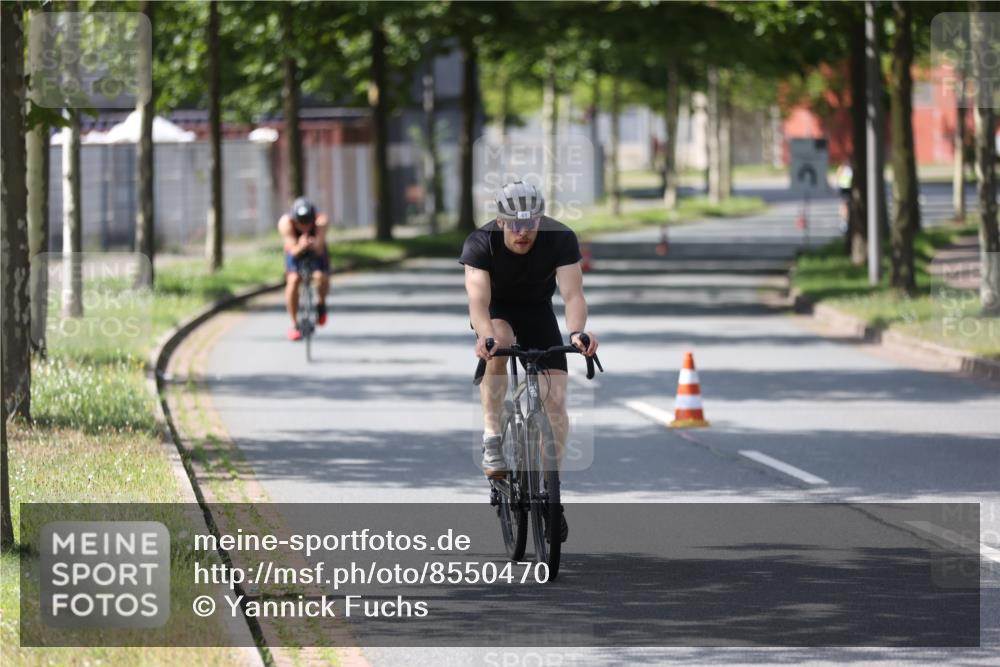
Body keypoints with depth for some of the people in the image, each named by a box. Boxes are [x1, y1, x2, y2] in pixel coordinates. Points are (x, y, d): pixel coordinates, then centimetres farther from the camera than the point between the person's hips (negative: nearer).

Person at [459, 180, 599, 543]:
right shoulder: (481, 243, -30)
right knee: (499, 344, -38)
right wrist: (485, 335, -61)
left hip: (538, 312, 2)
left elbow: (572, 293, -36)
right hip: (497, 311, -2)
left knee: (555, 399, -12)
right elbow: (478, 300, -40)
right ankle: (491, 440, -28)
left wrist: (577, 331, -56)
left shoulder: (561, 239, -27)